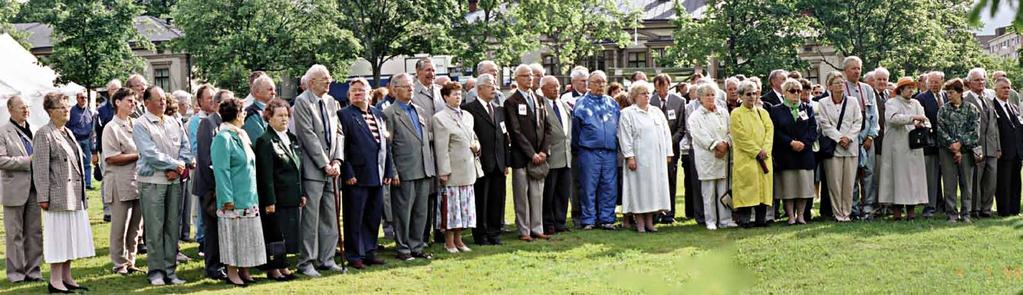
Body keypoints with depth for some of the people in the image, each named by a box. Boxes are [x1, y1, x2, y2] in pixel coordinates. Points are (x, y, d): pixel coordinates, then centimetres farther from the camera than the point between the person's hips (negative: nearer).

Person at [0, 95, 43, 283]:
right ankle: (16, 272, 10)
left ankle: (32, 270, 17)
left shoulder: (34, 131, 12)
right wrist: (27, 161, -17)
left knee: (35, 232, 9)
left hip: (34, 188, 5)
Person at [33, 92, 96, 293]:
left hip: (75, 196, 8)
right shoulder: (44, 134, -9)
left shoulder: (67, 132, 16)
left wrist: (82, 192, 20)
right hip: (58, 196, -8)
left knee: (71, 236, 11)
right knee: (59, 236, -4)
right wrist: (43, 197, -17)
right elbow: (40, 168, -13)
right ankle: (55, 281, 2)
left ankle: (67, 278, 19)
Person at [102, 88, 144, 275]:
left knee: (135, 226, 10)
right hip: (120, 184, -7)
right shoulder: (112, 128, -6)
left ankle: (130, 262, 19)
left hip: (137, 182, 7)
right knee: (120, 227, -1)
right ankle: (119, 264, 8)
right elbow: (111, 158, -14)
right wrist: (138, 155, -11)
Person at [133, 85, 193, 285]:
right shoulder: (140, 125, -3)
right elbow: (150, 154, -12)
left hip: (175, 181, 5)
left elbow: (186, 147, 9)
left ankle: (170, 269, 11)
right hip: (152, 181, -5)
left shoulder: (175, 123, 14)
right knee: (154, 228, -3)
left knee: (173, 226, 5)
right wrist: (175, 165, -9)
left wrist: (178, 169, -7)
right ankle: (156, 271, 3)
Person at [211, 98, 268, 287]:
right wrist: (227, 198, -21)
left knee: (248, 235, 11)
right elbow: (221, 170, -18)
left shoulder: (241, 136, 13)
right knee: (233, 235, -2)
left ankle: (244, 271, 18)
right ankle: (232, 273, 6)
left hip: (249, 197, 9)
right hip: (234, 199, -9)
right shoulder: (223, 138, -14)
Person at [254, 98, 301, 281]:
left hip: (292, 198, 7)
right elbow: (266, 175, -14)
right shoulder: (265, 141, -9)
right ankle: (273, 268, 8)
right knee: (275, 232, -1)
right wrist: (269, 201, -18)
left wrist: (302, 194, 14)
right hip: (276, 198, -7)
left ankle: (282, 266, 19)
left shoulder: (292, 139, 14)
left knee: (288, 232, 10)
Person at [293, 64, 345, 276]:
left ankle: (326, 259, 18)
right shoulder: (302, 102, -7)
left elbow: (337, 133, 12)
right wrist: (324, 164, -12)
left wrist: (336, 161, -1)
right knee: (311, 216, -5)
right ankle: (306, 262, 2)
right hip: (313, 168, -7)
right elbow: (308, 135, -12)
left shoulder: (331, 102, 14)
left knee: (330, 216, 9)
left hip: (331, 168, 7)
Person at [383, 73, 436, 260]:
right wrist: (393, 173, -13)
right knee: (403, 212, 0)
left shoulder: (419, 111, 16)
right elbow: (387, 146, -8)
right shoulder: (389, 114, -6)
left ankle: (417, 246, 19)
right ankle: (403, 249, 8)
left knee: (421, 212, 10)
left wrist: (431, 167, 14)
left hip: (424, 171, 7)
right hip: (404, 172, -7)